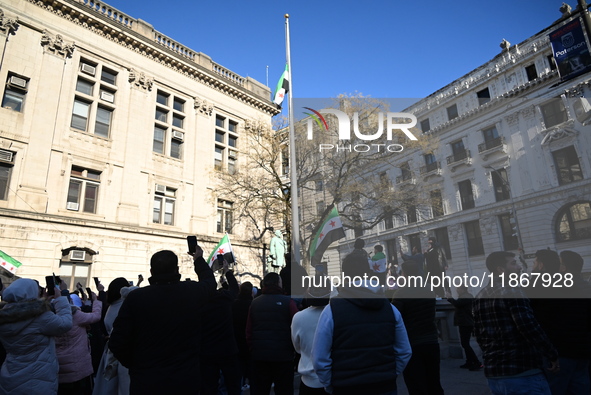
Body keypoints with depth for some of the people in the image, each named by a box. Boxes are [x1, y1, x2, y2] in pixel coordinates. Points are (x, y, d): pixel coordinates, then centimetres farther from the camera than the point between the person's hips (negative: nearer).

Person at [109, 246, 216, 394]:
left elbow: (117, 343, -9)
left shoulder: (136, 297, -11)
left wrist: (137, 367, 8)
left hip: (145, 382, -1)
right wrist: (199, 259, 31)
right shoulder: (194, 291, -9)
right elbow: (209, 281, 15)